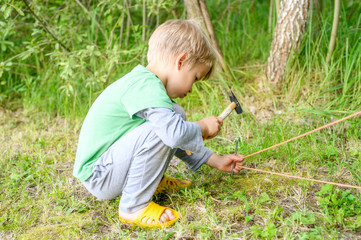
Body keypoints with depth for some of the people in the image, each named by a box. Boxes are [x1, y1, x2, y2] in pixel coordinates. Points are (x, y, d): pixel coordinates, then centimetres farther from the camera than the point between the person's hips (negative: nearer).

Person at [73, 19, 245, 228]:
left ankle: (154, 181, 15)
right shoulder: (146, 85, -23)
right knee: (160, 130, -30)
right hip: (98, 178, -10)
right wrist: (203, 127, -15)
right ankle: (134, 207, -16)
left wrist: (216, 161, 15)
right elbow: (176, 133, -37)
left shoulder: (143, 82, 9)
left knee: (176, 114, 6)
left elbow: (178, 140, 16)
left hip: (112, 161, 10)